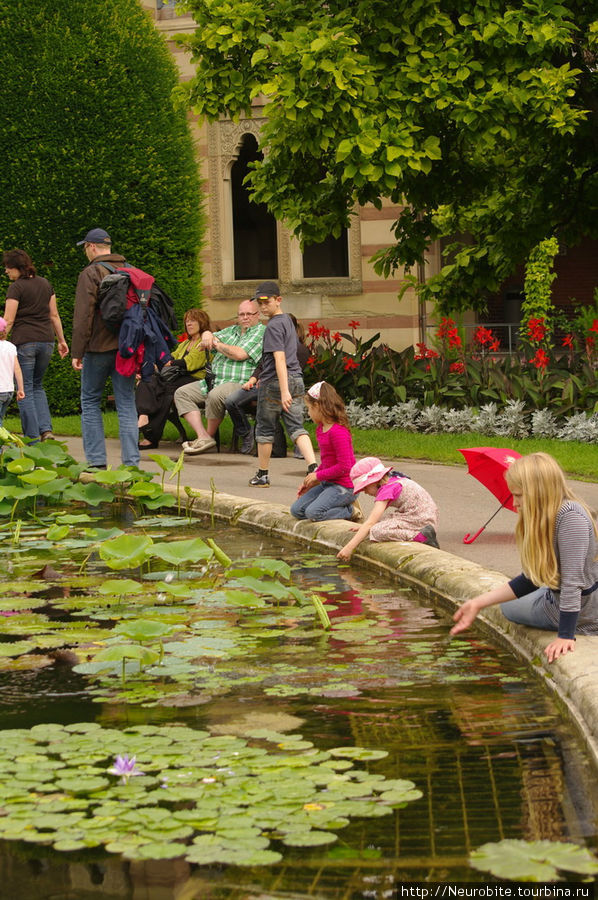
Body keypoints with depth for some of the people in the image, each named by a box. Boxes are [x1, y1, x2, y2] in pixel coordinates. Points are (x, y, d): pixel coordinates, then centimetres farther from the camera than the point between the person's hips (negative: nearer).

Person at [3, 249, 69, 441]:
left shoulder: (16, 287, -9)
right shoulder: (45, 284, 10)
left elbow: (9, 321, -13)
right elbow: (54, 315, 14)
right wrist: (61, 340, 19)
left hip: (24, 342, -6)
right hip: (46, 340, 6)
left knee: (25, 390, 2)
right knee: (37, 386, 19)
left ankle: (32, 438, 0)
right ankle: (46, 429, 4)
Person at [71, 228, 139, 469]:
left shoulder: (91, 273, -7)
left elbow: (83, 316, -12)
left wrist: (77, 352, -10)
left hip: (99, 347, -5)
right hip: (127, 348, 5)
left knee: (90, 401, 8)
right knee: (126, 403, 5)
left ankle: (96, 460, 3)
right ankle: (131, 462, -1)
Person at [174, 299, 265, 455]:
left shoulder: (261, 332, -3)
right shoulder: (231, 330, 23)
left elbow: (240, 354, -14)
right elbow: (210, 340, 23)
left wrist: (217, 344, -1)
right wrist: (207, 334, -3)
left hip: (241, 384, -9)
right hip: (215, 381, 9)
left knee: (215, 395, -38)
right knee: (181, 393, -2)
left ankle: (210, 435, -17)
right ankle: (203, 436, -18)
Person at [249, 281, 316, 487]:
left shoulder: (273, 326, -14)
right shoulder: (288, 320, 15)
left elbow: (279, 358, -22)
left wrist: (284, 391, -27)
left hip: (275, 382, -8)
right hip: (297, 379, 8)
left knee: (264, 429, 8)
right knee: (296, 427, 2)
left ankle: (262, 475, 19)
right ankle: (313, 467, -18)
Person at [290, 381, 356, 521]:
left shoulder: (338, 432, -20)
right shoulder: (320, 429, 11)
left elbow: (344, 466, -23)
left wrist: (317, 476, -13)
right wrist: (311, 481, 11)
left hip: (344, 487, -10)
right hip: (327, 483, 10)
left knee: (313, 512, -27)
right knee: (296, 510, 0)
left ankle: (348, 511, -5)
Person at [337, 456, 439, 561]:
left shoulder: (387, 489, -13)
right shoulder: (394, 480, 15)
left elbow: (370, 523, -19)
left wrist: (349, 547, -20)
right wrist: (362, 527, 25)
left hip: (422, 520, -10)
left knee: (377, 532, -22)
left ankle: (422, 536, -20)